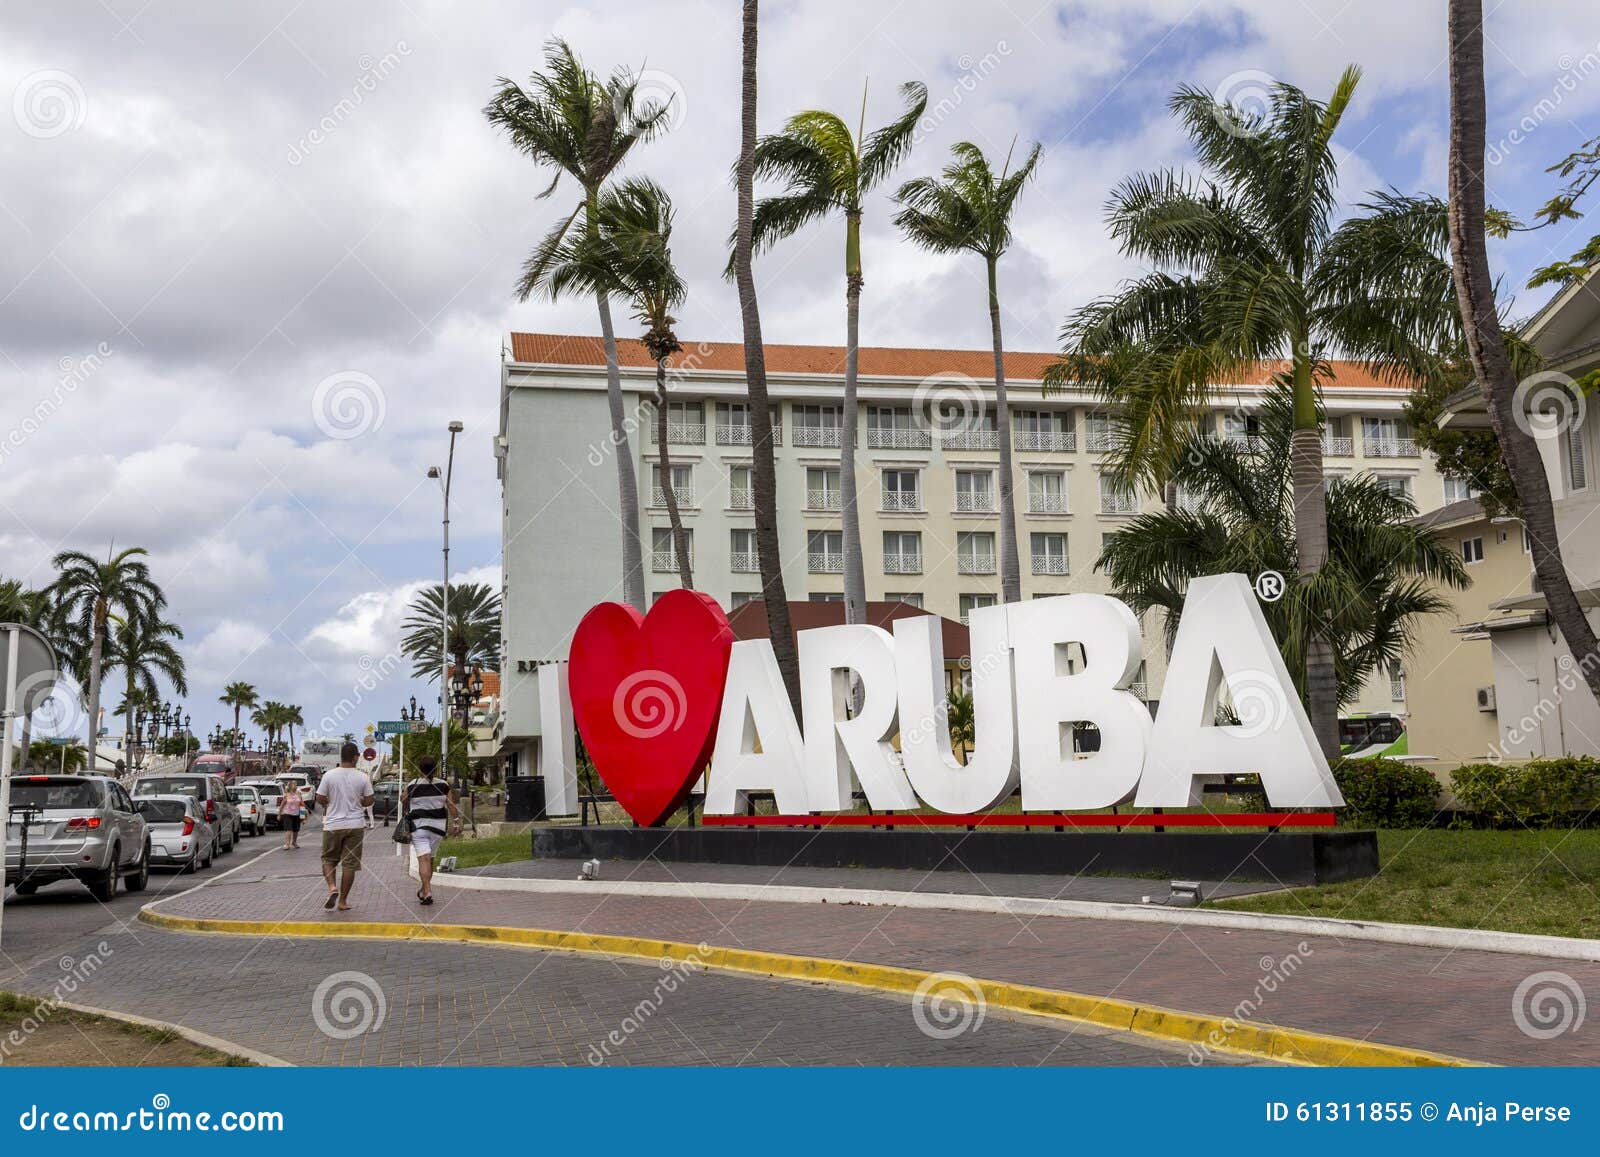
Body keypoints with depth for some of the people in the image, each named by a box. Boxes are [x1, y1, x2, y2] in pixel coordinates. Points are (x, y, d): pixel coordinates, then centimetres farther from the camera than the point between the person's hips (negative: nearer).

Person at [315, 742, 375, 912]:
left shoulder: (329, 776, -6)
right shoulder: (362, 777, -5)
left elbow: (320, 799, -2)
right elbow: (369, 801, 0)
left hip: (333, 825, 0)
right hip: (355, 825, 0)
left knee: (328, 859, 15)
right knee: (349, 863, 5)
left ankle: (332, 887, -8)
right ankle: (343, 900, 8)